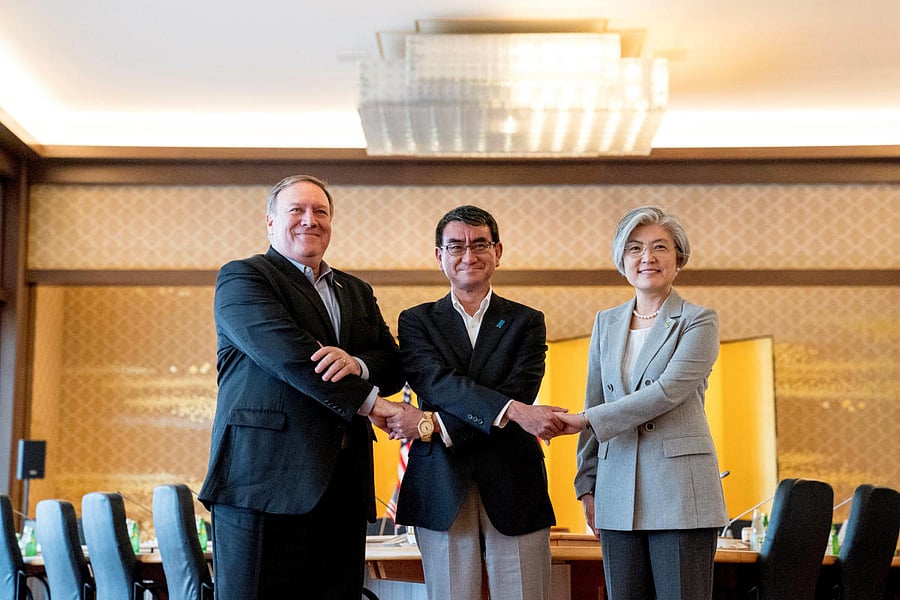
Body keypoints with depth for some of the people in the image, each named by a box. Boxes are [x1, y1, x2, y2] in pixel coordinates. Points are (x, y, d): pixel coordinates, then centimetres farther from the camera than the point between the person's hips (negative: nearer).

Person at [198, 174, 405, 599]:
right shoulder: (241, 277, 3)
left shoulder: (357, 292, 24)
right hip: (266, 481, -6)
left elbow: (394, 367, 13)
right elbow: (286, 353, -13)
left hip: (343, 484, 6)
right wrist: (367, 403, -11)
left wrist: (357, 365, -11)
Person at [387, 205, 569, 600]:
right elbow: (437, 383, -9)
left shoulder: (526, 322, 9)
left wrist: (433, 424, -14)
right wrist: (513, 411, -24)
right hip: (441, 489, 0)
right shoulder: (416, 321, 9)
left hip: (512, 486, 0)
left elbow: (518, 392, -6)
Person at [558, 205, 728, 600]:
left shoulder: (699, 321, -1)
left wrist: (587, 420, -14)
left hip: (680, 493, -4)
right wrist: (587, 484, 10)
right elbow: (595, 403, 15)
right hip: (618, 494, 5)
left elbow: (668, 390, -14)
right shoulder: (606, 323, 15)